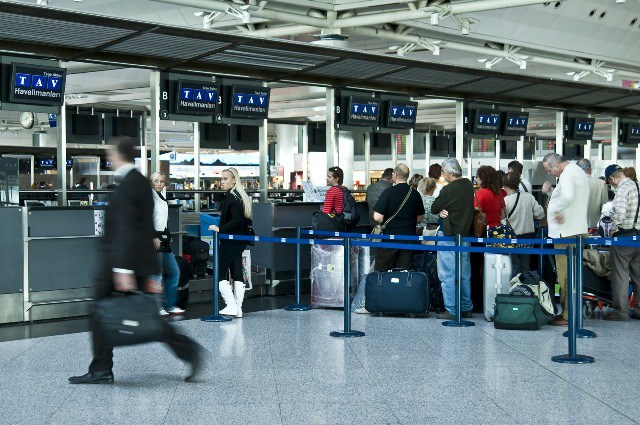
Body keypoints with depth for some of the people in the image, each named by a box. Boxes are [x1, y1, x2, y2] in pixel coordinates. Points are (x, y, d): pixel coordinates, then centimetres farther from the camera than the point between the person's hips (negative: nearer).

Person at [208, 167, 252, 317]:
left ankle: (231, 306, -8)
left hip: (230, 242, -10)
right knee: (237, 274, 10)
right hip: (240, 242, 10)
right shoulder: (242, 196, 13)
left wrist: (220, 229, -24)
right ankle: (238, 308, 12)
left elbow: (236, 219, -25)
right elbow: (247, 221, 18)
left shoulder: (231, 197, -15)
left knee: (220, 273, -4)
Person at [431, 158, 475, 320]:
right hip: (465, 233, 8)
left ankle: (452, 310, 0)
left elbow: (433, 208, -11)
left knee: (447, 275, -1)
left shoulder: (449, 190, -18)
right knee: (464, 274, 14)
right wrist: (443, 211, -5)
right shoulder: (468, 185, 6)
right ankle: (466, 308, 21)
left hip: (449, 235, -8)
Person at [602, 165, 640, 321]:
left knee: (620, 273, 1)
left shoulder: (622, 189, -14)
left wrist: (614, 228, -12)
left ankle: (620, 310, 4)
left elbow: (620, 213, -27)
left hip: (624, 236, -7)